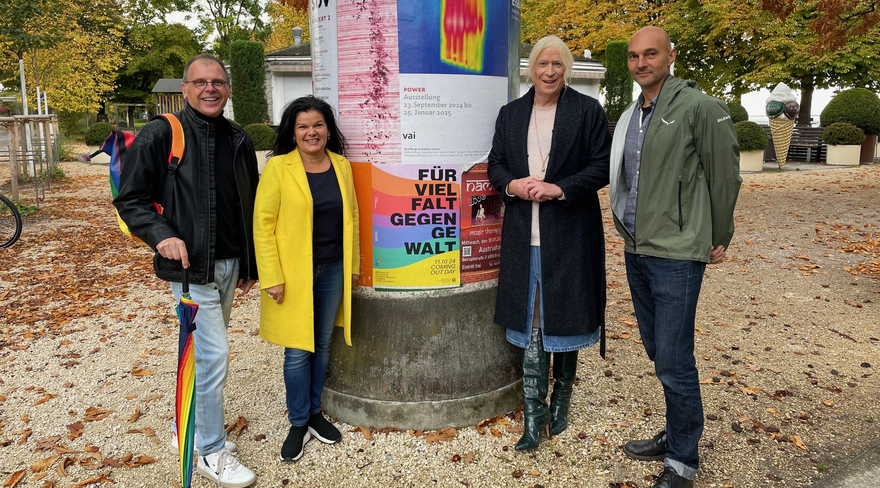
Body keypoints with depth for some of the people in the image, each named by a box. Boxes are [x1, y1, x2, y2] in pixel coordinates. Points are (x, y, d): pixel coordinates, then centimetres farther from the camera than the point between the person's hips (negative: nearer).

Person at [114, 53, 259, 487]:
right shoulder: (161, 135, -7)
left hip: (230, 264, 6)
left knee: (202, 353, 17)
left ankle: (191, 429, 35)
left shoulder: (239, 140, 9)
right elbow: (130, 200, -5)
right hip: (191, 266, -6)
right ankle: (211, 451, 12)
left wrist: (250, 264, 16)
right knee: (213, 356, -5)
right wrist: (161, 235, -22)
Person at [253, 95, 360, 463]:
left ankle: (315, 413, 31)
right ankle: (298, 425, 20)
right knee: (298, 352, 3)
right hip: (294, 273, -4)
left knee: (322, 346, 14)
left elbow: (352, 218, 11)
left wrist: (353, 266, 11)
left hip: (333, 270, 4)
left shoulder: (342, 166, 5)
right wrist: (272, 278, -13)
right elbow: (262, 225, -9)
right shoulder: (278, 167, -8)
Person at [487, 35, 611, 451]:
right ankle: (533, 416, 11)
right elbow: (495, 164, 14)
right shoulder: (510, 114, 12)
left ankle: (560, 400, 30)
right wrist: (514, 184, -8)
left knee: (565, 318, 8)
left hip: (570, 233, -2)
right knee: (530, 322, 2)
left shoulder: (587, 111, 2)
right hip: (524, 234, 2)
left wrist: (559, 189, -15)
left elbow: (602, 167, -3)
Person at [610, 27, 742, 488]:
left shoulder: (699, 107, -10)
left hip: (676, 254, -7)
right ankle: (675, 436, 34)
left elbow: (725, 176, -5)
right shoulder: (630, 116, 11)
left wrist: (718, 239, 2)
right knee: (657, 351, 17)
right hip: (636, 251, 7)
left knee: (674, 362, -4)